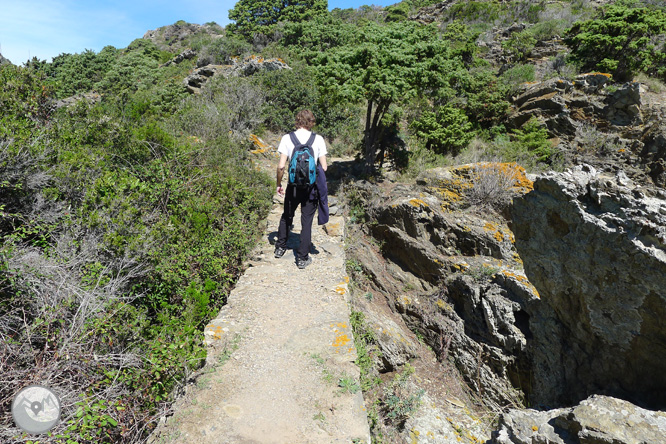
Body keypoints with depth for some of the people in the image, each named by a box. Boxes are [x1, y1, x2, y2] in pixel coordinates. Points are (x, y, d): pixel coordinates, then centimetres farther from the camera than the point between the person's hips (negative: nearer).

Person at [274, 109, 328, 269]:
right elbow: (324, 167, -4)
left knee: (287, 216, 22)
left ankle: (280, 247, 36)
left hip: (293, 186, 1)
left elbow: (281, 166, -8)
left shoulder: (287, 138, -4)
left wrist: (279, 184, 5)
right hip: (311, 187, -1)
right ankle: (302, 258, 12)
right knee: (307, 221, 7)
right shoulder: (318, 139, -3)